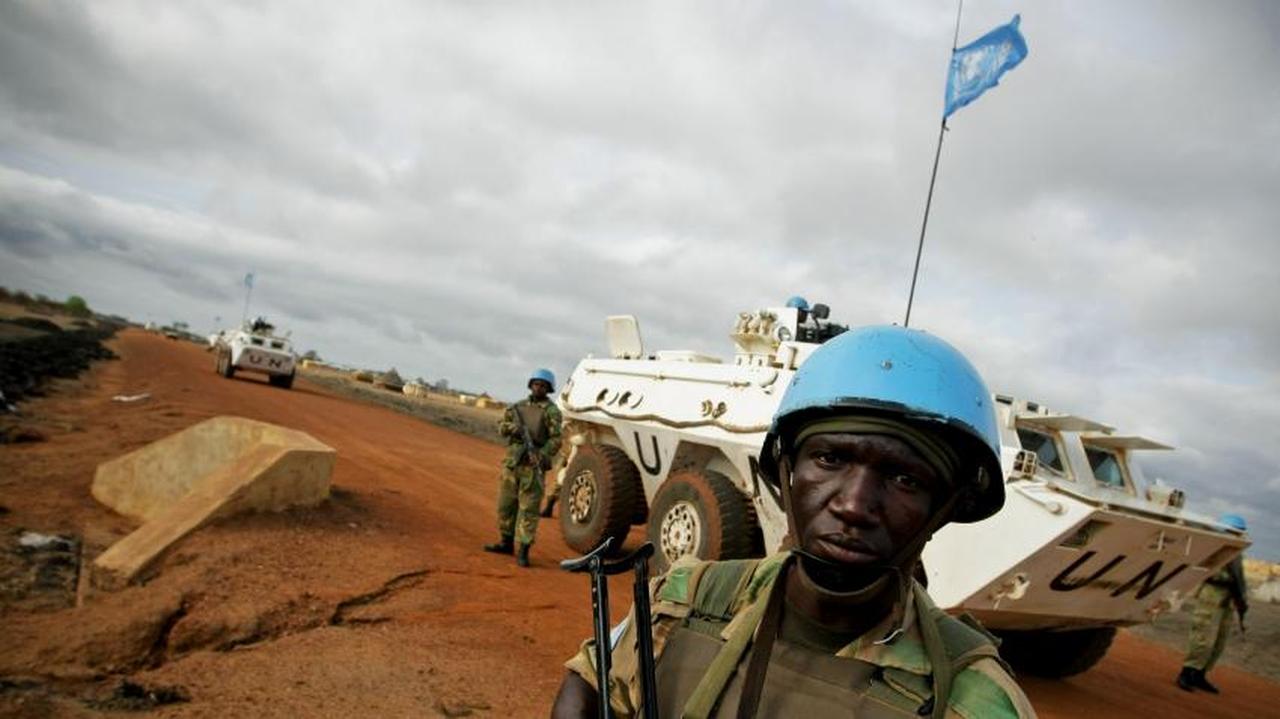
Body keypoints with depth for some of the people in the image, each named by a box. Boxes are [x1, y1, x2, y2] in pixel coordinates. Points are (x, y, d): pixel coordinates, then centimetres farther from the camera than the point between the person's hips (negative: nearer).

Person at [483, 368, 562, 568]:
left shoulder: (551, 411, -3)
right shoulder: (518, 406, 14)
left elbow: (555, 439, -12)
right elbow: (501, 427, 8)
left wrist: (541, 455, -28)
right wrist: (512, 427, -14)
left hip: (533, 465, -6)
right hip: (512, 462, 6)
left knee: (529, 509, -6)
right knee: (505, 505, 13)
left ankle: (523, 550, -1)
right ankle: (506, 542, 28)